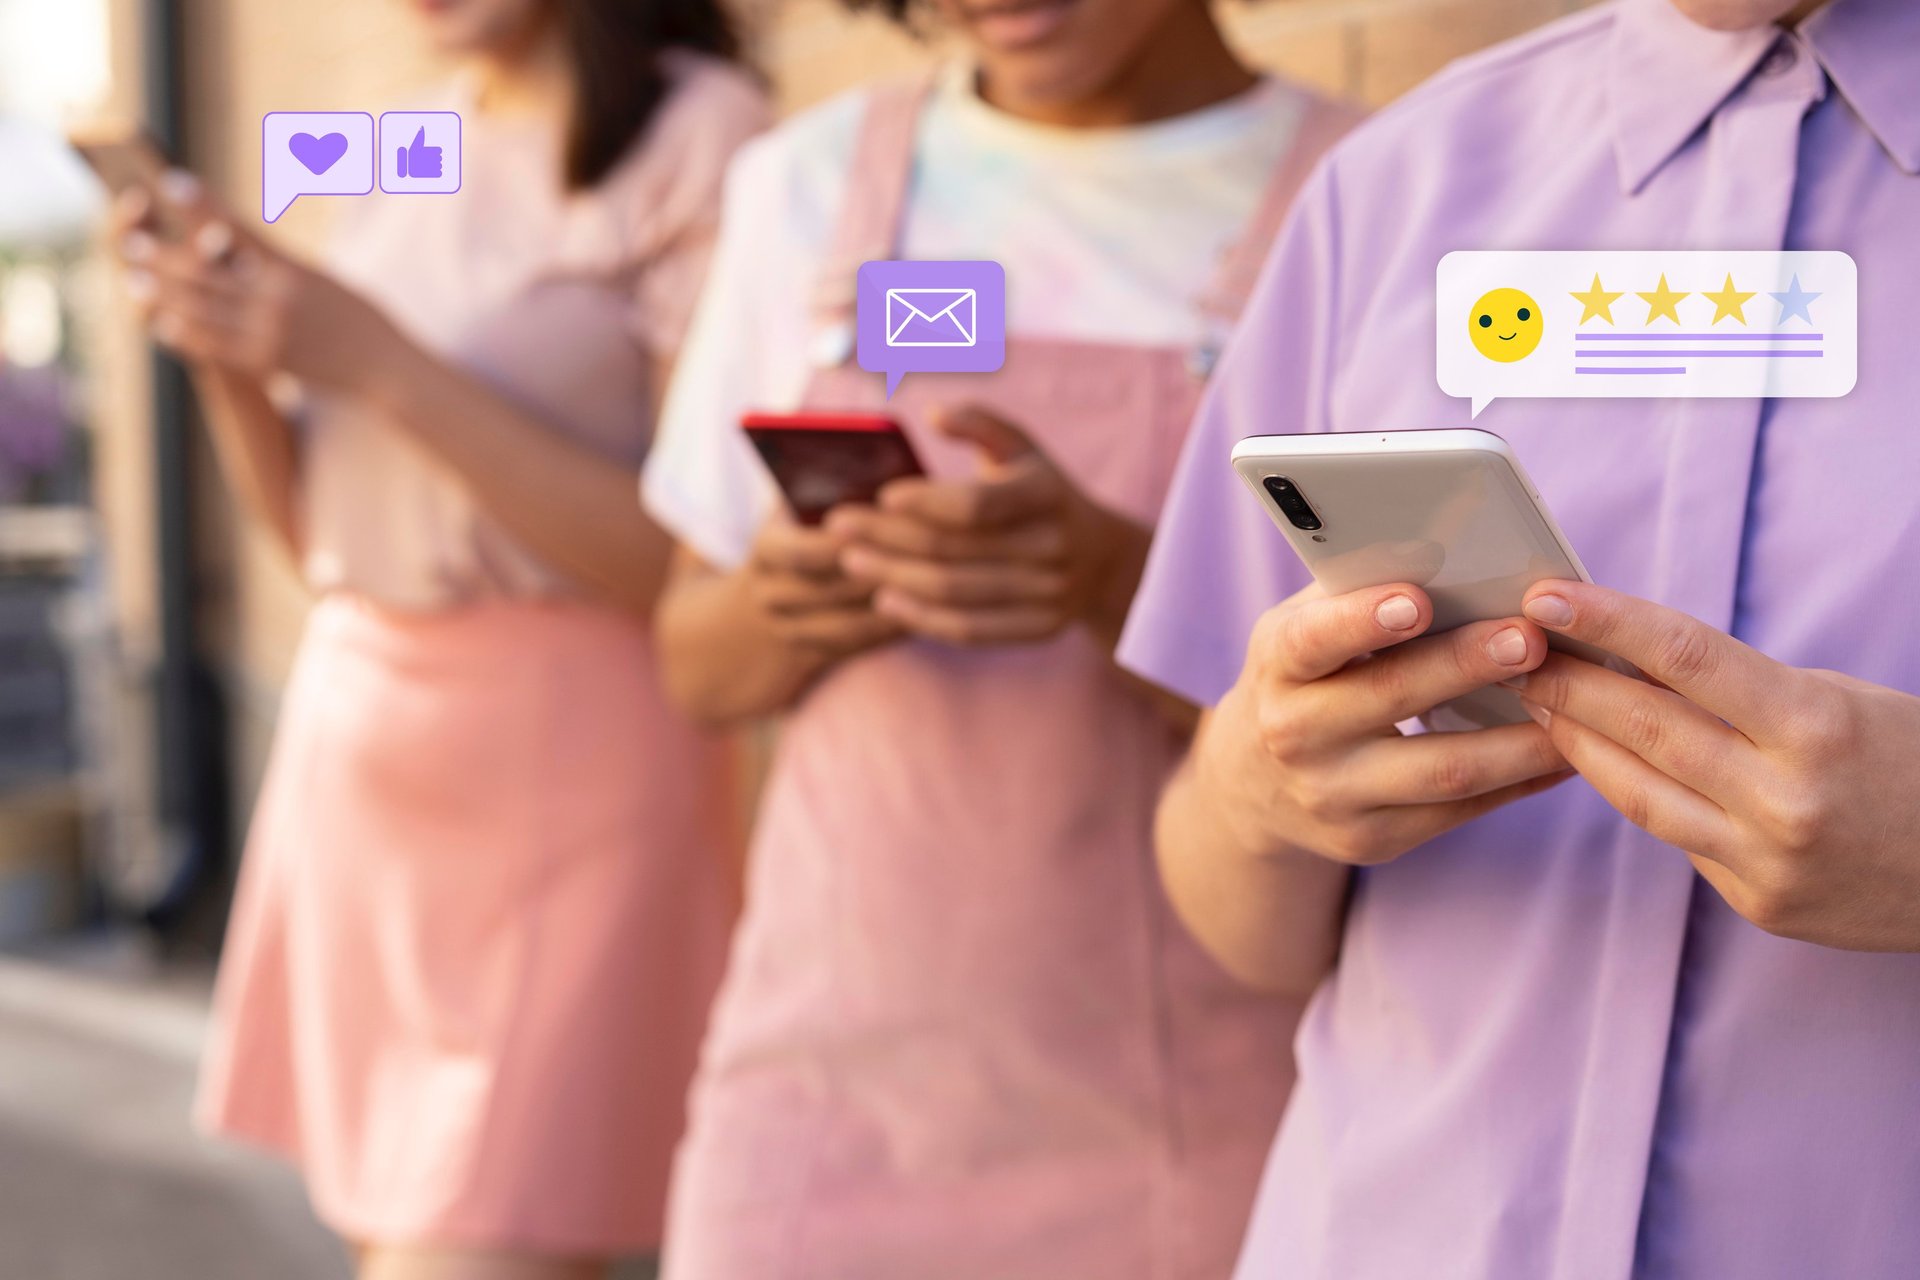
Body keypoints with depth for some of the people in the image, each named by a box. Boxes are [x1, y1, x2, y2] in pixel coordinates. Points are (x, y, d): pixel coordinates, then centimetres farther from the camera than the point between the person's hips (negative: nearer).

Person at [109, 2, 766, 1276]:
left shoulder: (698, 135, -10)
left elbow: (700, 561, -15)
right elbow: (320, 528, 16)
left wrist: (380, 362, -16)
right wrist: (226, 346, -2)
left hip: (562, 776, -7)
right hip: (353, 740, 7)